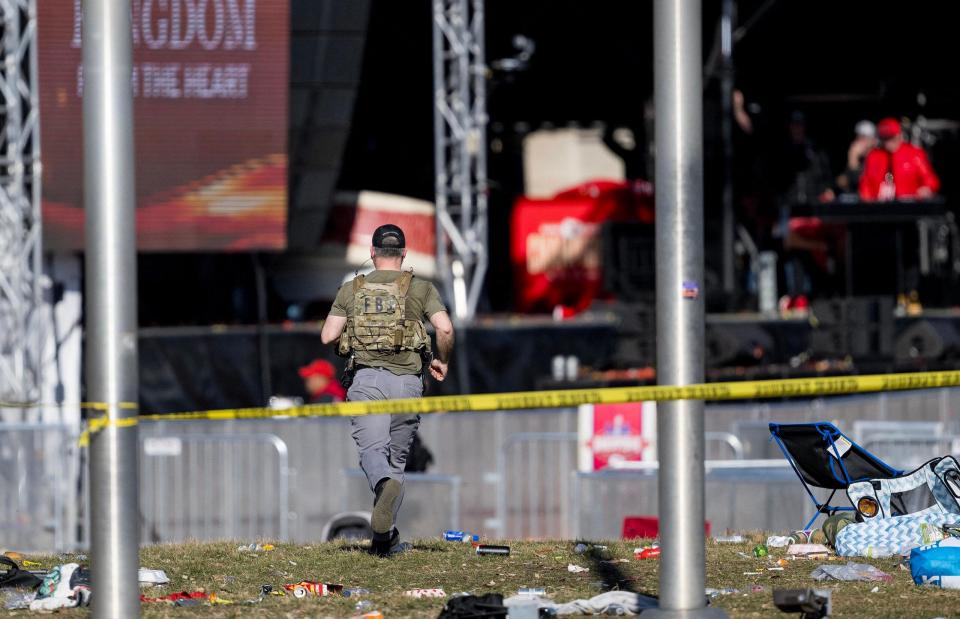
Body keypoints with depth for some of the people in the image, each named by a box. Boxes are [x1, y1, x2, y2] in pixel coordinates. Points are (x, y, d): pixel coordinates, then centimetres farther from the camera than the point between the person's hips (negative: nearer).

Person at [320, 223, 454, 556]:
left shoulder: (352, 290, 11)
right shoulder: (421, 289, 8)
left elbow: (327, 336, 3)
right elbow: (445, 329, -6)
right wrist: (441, 361, 12)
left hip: (365, 379, -1)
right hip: (406, 380, 1)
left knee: (372, 450, -13)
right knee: (397, 457, 10)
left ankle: (386, 485, -49)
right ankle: (386, 538, 9)